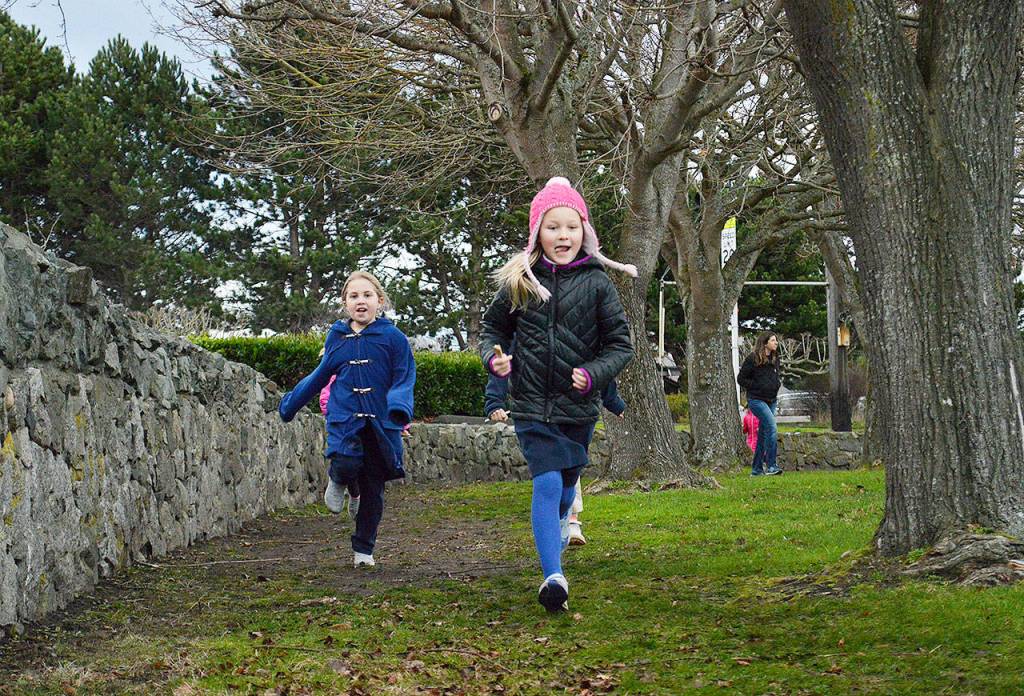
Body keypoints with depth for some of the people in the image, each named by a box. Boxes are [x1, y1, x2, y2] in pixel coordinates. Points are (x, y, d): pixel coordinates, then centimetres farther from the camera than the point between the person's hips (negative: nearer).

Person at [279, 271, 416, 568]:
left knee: (373, 490, 4)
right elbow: (321, 375, 21)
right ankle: (340, 482, 12)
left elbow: (405, 377, -4)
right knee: (346, 463, -27)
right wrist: (290, 403, 28)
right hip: (345, 417, 1)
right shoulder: (336, 337, 8)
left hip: (380, 422, -1)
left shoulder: (393, 337, -2)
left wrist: (399, 408, -25)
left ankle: (363, 550, 22)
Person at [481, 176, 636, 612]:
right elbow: (494, 327, 14)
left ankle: (556, 529, 52)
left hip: (578, 407, 1)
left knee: (565, 488, 17)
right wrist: (494, 357, -7)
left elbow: (620, 345, 0)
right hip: (531, 405, -1)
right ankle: (553, 577, -19)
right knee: (547, 484, -17)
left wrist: (593, 374, -18)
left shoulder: (597, 283, -4)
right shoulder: (519, 281, 0)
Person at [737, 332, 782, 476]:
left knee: (763, 434, 10)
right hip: (757, 400, -8)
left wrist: (777, 383, 8)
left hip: (771, 400, 8)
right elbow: (741, 379, -6)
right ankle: (771, 466, -21)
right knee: (772, 428, -21)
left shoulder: (775, 359, 12)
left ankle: (756, 469, 16)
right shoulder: (753, 359, -10)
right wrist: (757, 386, -12)